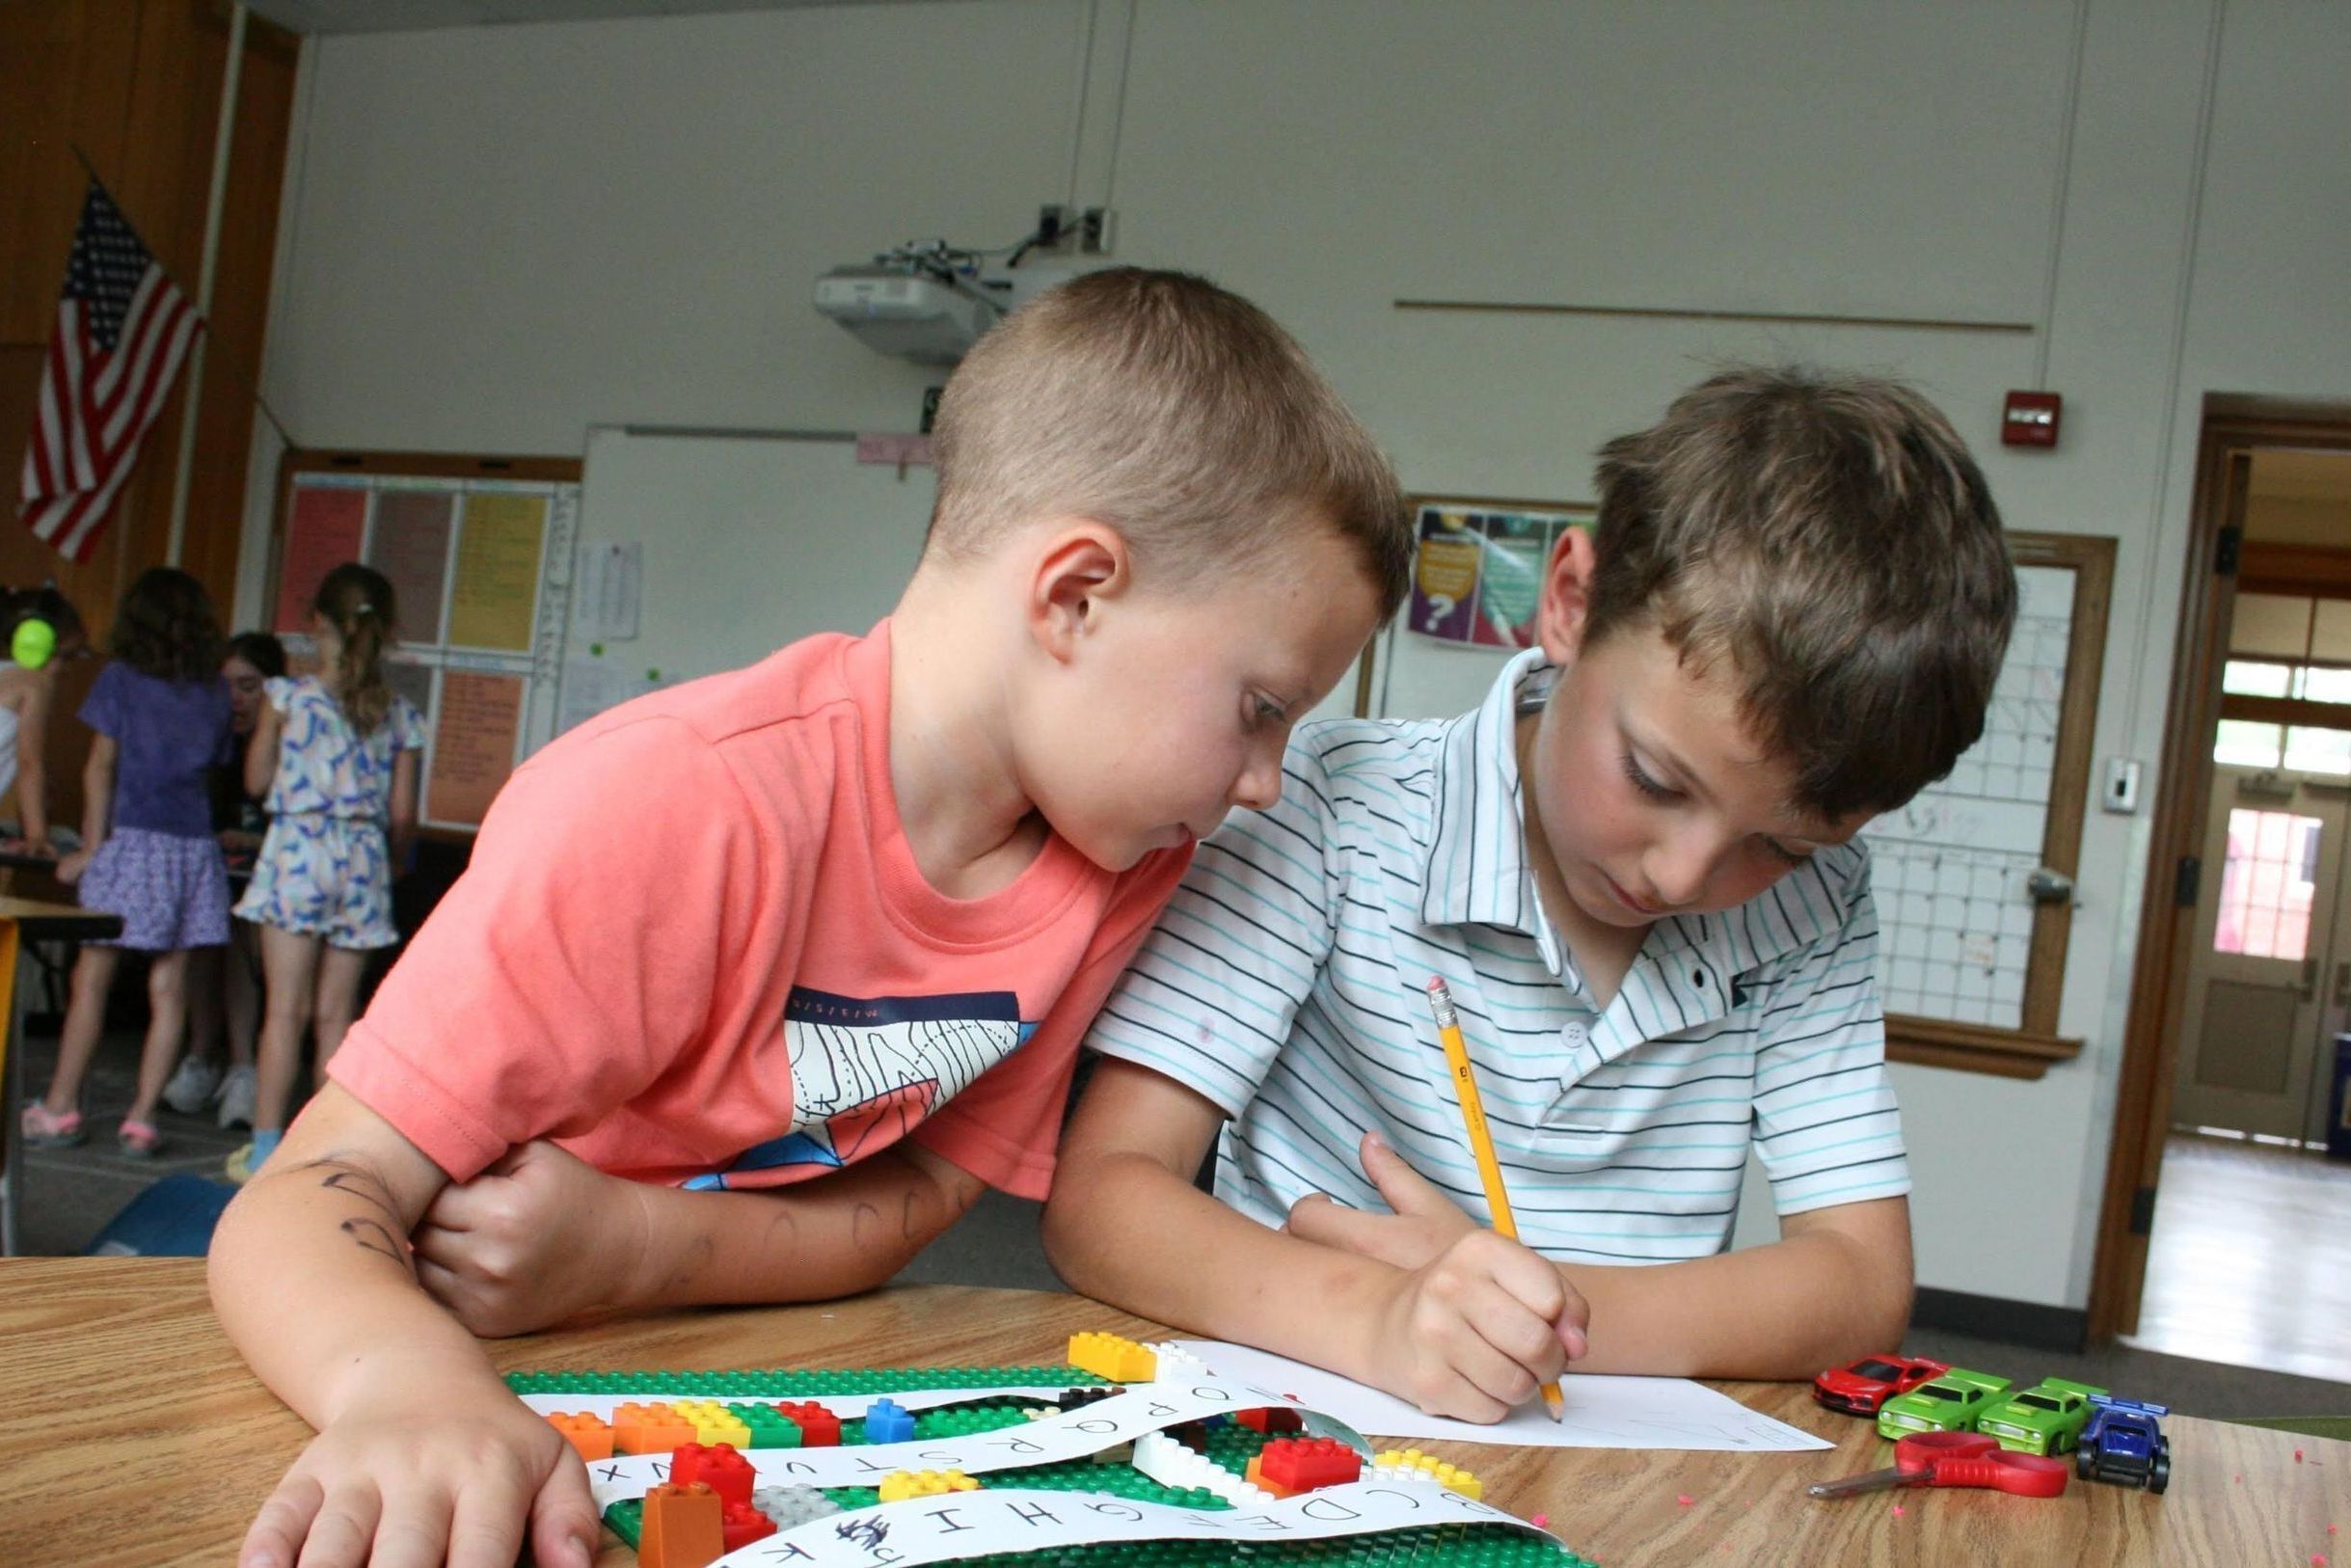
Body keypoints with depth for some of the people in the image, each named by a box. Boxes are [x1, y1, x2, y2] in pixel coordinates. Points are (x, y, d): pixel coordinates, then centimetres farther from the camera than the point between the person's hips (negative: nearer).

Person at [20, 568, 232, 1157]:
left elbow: (100, 767, -2)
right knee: (169, 987, 2)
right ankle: (141, 1116, 3)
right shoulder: (213, 692, 10)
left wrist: (91, 847, -1)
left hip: (132, 841, -3)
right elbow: (213, 766, 9)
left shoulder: (121, 678, 1)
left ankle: (60, 1107, 8)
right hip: (194, 843, 3)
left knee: (91, 978, 4)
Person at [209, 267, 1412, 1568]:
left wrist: (631, 1246, -21)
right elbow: (314, 1194, -23)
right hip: (520, 1413, -3)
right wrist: (411, 1387, -45)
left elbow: (926, 1184, -3)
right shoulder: (672, 812, -25)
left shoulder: (1132, 865, -8)